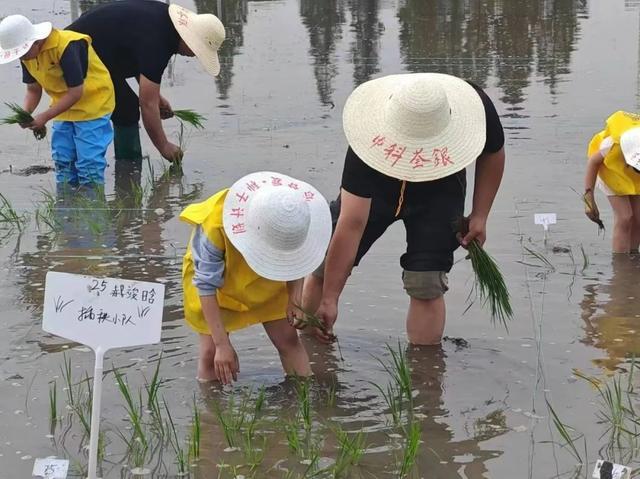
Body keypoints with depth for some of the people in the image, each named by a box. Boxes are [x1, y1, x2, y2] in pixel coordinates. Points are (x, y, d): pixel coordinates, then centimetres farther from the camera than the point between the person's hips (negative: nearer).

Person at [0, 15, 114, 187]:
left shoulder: (66, 47, -29)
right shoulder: (27, 53, -4)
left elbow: (75, 92, -26)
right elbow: (33, 89, 5)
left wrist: (45, 117, -26)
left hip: (93, 103, -8)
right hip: (64, 106, 8)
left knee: (89, 164, -10)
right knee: (62, 161, 8)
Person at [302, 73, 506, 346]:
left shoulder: (476, 109, -35)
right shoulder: (372, 139, -41)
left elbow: (493, 154, -8)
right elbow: (352, 223, -40)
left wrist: (479, 216, -13)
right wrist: (329, 300, -39)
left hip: (439, 191, 0)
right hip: (376, 187, 0)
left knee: (426, 283, -17)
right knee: (325, 267, -4)